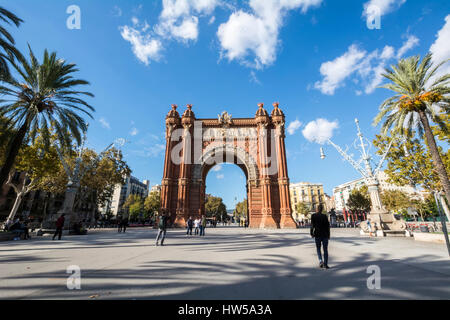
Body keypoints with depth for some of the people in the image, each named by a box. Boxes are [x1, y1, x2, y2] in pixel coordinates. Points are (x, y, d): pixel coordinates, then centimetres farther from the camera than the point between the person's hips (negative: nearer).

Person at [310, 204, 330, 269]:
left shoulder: (313, 216, -6)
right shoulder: (324, 216, -1)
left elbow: (312, 225, -9)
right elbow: (327, 226, 1)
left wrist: (312, 233, 1)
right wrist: (328, 235, 10)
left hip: (317, 235, -1)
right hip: (325, 235, 1)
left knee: (318, 249, 14)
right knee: (325, 250, 8)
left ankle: (320, 260, -4)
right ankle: (325, 264, 6)